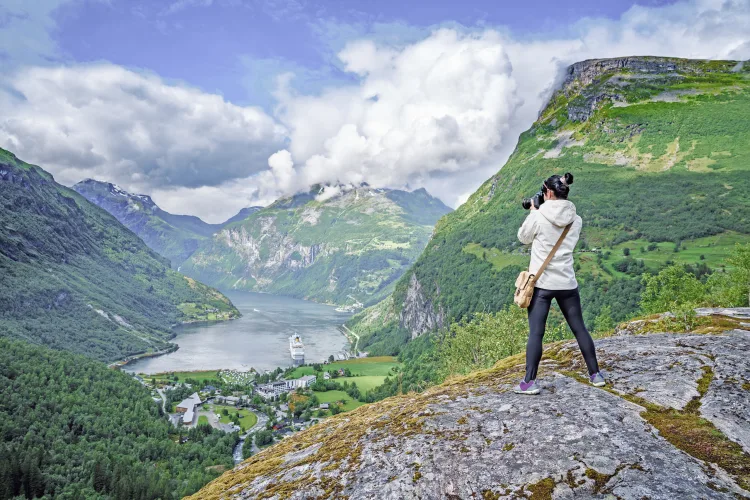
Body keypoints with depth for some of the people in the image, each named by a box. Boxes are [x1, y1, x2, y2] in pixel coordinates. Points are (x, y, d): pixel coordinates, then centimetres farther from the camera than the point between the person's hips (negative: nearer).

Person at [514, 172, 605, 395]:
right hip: (567, 283, 4)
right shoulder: (576, 220, 2)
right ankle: (595, 374, 26)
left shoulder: (537, 217, -10)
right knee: (579, 328, 15)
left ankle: (529, 382, 1)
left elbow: (523, 238, 5)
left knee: (535, 333, 0)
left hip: (541, 283, -4)